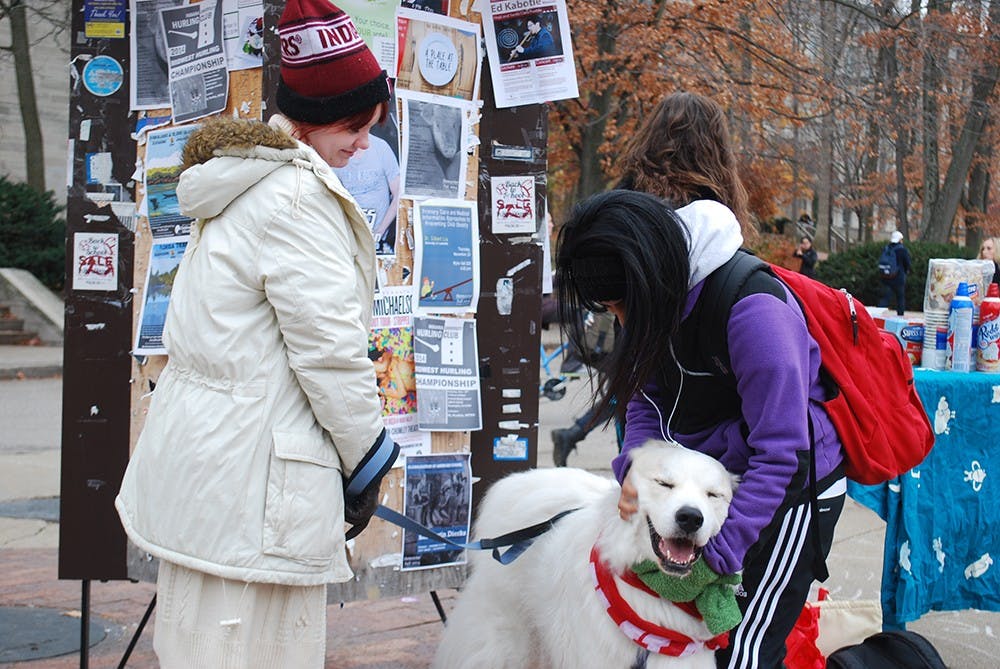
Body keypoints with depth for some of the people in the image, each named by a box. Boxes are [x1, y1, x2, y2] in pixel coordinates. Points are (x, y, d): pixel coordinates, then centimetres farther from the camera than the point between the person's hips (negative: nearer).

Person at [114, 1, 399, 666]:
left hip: (197, 447, 10)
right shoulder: (297, 196, -15)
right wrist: (366, 458, -5)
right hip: (253, 468, -10)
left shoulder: (241, 182, 17)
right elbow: (327, 346, -17)